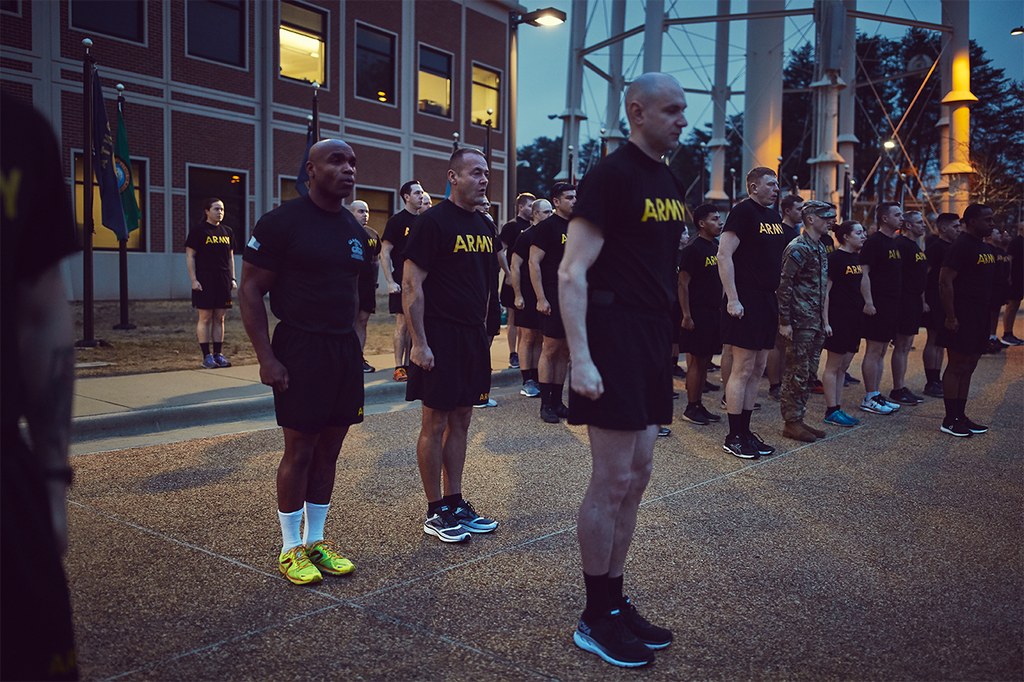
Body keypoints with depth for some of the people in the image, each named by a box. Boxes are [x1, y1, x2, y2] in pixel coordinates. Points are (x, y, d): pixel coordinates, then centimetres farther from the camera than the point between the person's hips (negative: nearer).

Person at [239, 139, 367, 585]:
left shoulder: (355, 230, 12)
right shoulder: (283, 222, -9)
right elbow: (250, 291, -10)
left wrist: (354, 345, 14)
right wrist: (266, 358, -15)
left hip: (345, 349, 6)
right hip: (301, 348, -6)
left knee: (328, 450, 12)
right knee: (299, 451, 1)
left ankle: (316, 540, 25)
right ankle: (291, 548, 18)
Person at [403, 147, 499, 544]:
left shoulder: (484, 226, 13)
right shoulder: (434, 222, -11)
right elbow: (411, 285, -14)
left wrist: (480, 329, 16)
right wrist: (419, 343, -17)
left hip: (473, 337, 8)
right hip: (440, 337, -7)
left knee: (460, 421, 13)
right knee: (435, 424, 1)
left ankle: (455, 503, 23)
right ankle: (435, 512, 12)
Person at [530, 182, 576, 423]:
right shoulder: (547, 226, -6)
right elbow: (534, 262, -11)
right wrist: (541, 298, -16)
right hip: (553, 296, -7)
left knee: (565, 351, 9)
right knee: (550, 349, -4)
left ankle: (557, 401, 16)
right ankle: (546, 404, 3)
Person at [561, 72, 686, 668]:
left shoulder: (672, 183, 16)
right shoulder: (612, 175, -11)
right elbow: (572, 272, -16)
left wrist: (668, 347, 17)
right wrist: (581, 358, -23)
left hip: (653, 340, 9)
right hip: (614, 337, -9)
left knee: (636, 480, 13)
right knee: (612, 482, -3)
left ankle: (616, 601, 26)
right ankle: (596, 620, 12)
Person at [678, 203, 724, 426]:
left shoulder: (717, 247, 13)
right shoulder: (693, 249, -11)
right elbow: (683, 284, -14)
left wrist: (722, 306, 14)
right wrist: (686, 315, -18)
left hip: (714, 311, 8)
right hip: (698, 313, -8)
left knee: (705, 361, 11)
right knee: (697, 361, -3)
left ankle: (699, 405, 19)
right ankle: (691, 408, 5)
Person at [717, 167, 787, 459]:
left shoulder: (775, 217, 17)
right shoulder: (743, 212, -9)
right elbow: (724, 255, -16)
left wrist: (781, 298, 17)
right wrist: (732, 300, -20)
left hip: (768, 300, 9)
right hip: (746, 300, -9)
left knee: (757, 370, 12)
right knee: (743, 369, -6)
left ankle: (745, 431, 20)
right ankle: (734, 437, 3)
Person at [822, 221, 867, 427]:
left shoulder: (857, 258, 14)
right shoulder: (835, 258, -10)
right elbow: (825, 292, -13)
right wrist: (825, 322, -18)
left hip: (854, 318, 8)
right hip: (838, 316, -8)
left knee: (843, 367, 11)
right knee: (833, 366, -2)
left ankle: (837, 409, 17)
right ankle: (831, 411, 3)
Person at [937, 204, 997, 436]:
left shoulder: (985, 247, 15)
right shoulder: (961, 246, -13)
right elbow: (945, 282, -19)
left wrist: (985, 316, 17)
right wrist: (951, 318, -21)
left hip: (979, 317, 9)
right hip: (962, 317, -9)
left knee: (968, 368, 13)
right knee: (956, 368, -4)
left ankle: (961, 417, 20)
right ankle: (950, 421, 2)